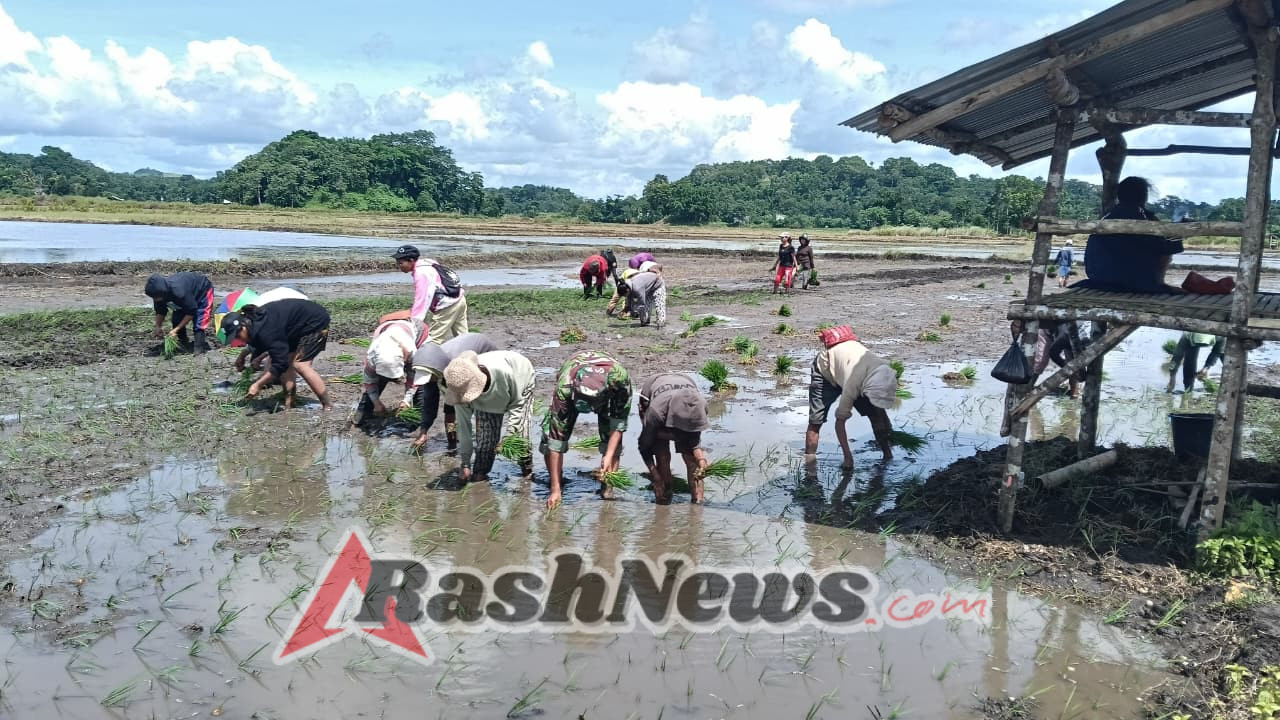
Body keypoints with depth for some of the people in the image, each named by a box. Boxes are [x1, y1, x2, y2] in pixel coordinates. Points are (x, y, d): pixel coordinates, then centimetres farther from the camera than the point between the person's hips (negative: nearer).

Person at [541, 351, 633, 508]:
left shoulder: (620, 378, -45)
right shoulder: (564, 387, -44)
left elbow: (619, 422, -27)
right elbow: (556, 439, -39)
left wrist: (609, 456, -37)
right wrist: (555, 490, -38)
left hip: (609, 392, 0)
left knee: (612, 439, -20)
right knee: (550, 434, -16)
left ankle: (607, 489, -6)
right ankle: (555, 486, 2)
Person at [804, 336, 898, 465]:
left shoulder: (887, 375, -30)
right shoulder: (853, 382, -44)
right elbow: (840, 420, -35)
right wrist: (848, 457, -34)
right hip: (825, 368, -5)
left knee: (877, 413, -8)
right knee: (815, 421, -14)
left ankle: (888, 455, 3)